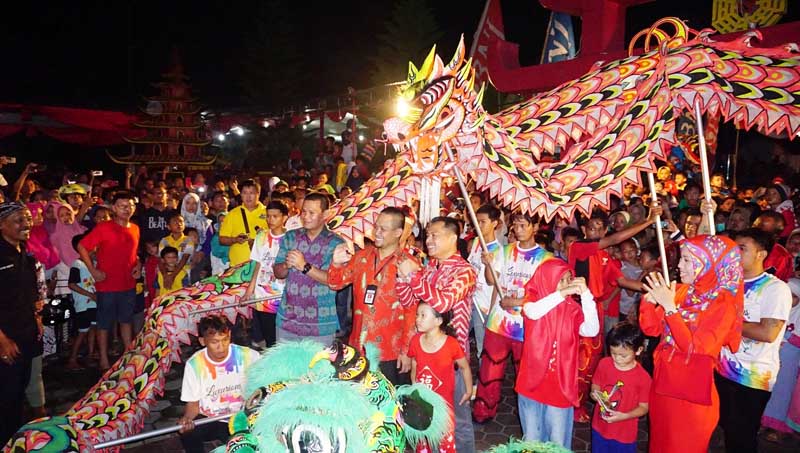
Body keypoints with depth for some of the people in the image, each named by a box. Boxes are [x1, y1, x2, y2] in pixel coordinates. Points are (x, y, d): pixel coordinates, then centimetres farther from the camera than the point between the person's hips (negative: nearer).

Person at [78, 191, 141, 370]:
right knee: (104, 323, 8)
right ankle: (104, 359, 19)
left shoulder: (135, 229, 6)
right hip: (107, 285, -5)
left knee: (126, 320, 17)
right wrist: (93, 270, -13)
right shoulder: (103, 228, -11)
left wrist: (138, 264, 3)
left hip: (128, 285, 5)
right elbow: (81, 246, -10)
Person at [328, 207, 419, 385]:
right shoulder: (362, 256, 5)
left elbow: (412, 310, -10)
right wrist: (337, 264, -13)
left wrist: (406, 350, -10)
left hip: (391, 353, -4)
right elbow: (336, 284, 8)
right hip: (359, 348, 5)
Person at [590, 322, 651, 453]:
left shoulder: (643, 377, -18)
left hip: (625, 435, -3)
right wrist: (596, 395, -19)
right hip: (600, 428, 3)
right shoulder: (604, 364, -8)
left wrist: (623, 416, -24)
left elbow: (643, 407, -10)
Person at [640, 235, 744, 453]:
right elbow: (652, 329, 2)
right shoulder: (680, 290, -1)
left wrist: (669, 307, -28)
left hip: (692, 392, -5)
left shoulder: (723, 304, -17)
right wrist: (650, 299, -14)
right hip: (663, 383, 5)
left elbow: (694, 348, -25)